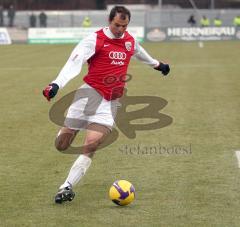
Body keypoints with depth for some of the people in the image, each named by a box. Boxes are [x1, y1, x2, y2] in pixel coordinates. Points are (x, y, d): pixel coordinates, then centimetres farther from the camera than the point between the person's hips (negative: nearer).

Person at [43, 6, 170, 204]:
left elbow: (140, 52, 34)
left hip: (111, 102, 3)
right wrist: (57, 84, -35)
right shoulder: (95, 40, -8)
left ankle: (67, 187, -11)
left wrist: (157, 64, 52)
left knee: (90, 146, -15)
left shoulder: (130, 41, 10)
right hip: (90, 93, -3)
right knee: (61, 146, -2)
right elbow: (74, 63, -20)